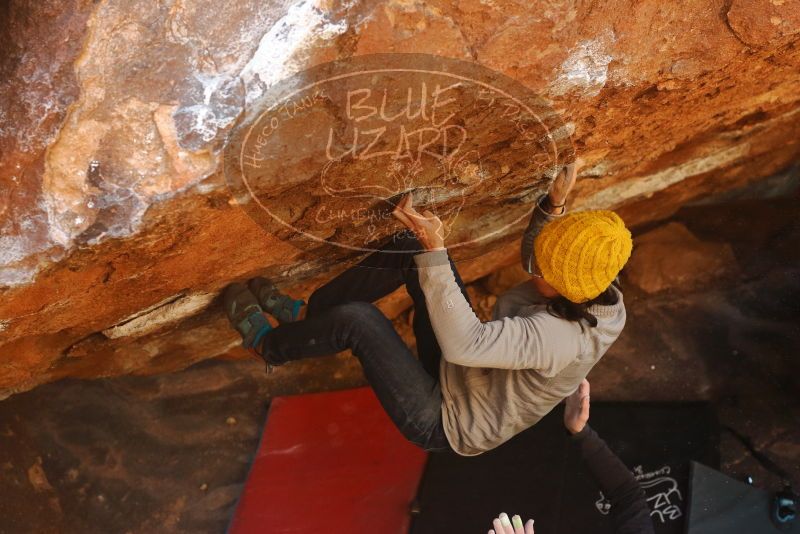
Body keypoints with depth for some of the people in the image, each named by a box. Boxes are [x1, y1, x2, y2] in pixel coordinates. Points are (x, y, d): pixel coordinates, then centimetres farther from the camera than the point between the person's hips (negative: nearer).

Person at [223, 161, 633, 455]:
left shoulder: (560, 339, -37)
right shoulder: (595, 294, -10)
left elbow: (462, 343, -44)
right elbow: (534, 254, 9)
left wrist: (435, 249, -44)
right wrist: (555, 203, -9)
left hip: (445, 424, -8)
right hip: (458, 372, 8)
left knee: (357, 319, -24)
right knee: (410, 249, -6)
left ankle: (268, 345, 9)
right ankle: (306, 315, 9)